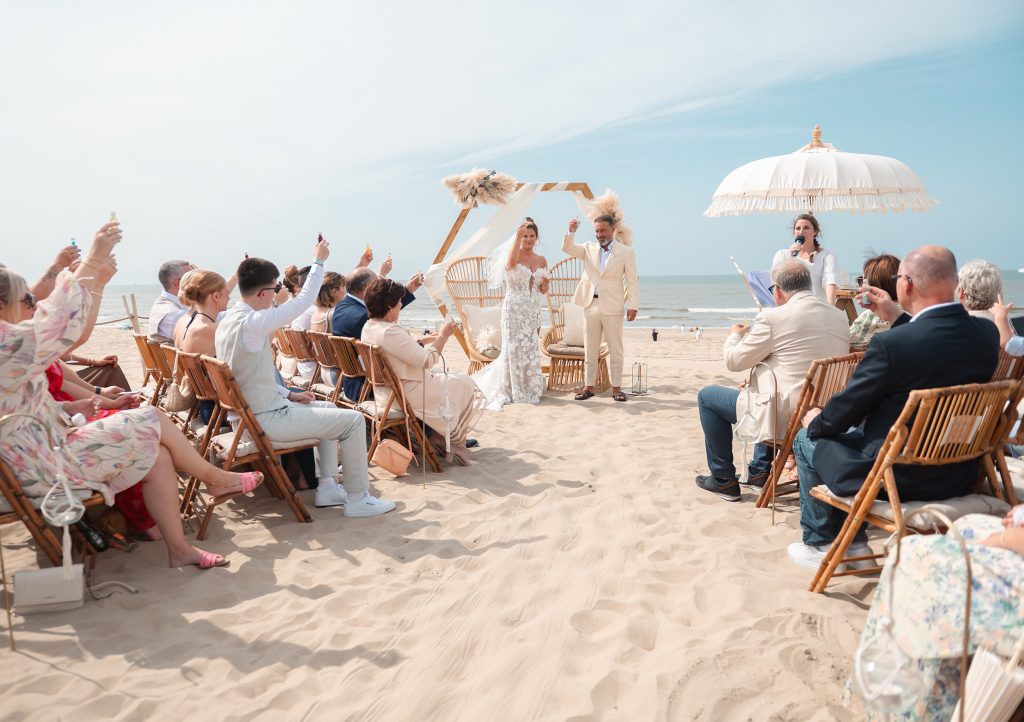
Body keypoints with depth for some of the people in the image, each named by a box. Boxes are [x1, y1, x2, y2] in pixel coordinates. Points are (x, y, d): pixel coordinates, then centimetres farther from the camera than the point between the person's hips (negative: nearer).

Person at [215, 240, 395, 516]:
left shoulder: (227, 321, 8)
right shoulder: (252, 322, -23)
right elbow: (303, 300, -15)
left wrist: (289, 394, 11)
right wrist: (318, 261, -2)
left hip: (247, 412, 10)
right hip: (267, 420, -10)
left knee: (328, 408, 26)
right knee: (353, 420, -8)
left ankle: (326, 487, 25)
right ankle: (357, 499, 5)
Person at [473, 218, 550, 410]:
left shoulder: (542, 260, 10)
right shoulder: (515, 255, -5)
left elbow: (543, 291, 15)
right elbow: (510, 263, -32)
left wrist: (545, 284, -8)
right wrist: (517, 237, -40)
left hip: (533, 310, 5)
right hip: (514, 309, -5)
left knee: (531, 349, 7)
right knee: (514, 348, -3)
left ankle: (530, 390, 18)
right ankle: (513, 392, 6)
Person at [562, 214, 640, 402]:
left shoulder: (626, 252, 1)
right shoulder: (589, 248, 11)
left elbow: (633, 281, -2)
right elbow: (567, 248, 2)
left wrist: (633, 306, -10)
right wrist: (571, 231, -16)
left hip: (612, 307, -3)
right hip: (591, 304, 3)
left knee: (615, 350, 2)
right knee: (590, 349, 8)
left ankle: (616, 388, 10)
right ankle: (589, 386, 15)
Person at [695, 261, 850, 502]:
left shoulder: (773, 318, -17)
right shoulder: (840, 317, 4)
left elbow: (734, 361, -7)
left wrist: (735, 335, 15)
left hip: (785, 418, -8)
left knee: (707, 396, 12)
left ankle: (723, 480, 20)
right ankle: (760, 470, 42)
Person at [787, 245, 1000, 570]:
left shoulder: (890, 344, -27)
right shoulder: (987, 333, -6)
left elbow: (846, 409, -15)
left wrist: (816, 421, 5)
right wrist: (896, 317, 16)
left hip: (900, 479, -7)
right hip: (958, 474, 8)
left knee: (808, 439, 15)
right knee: (856, 431, 29)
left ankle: (820, 544, 28)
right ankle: (854, 543, 35)